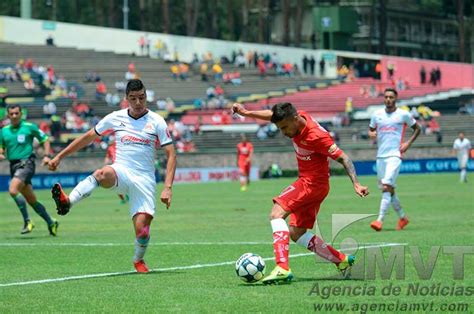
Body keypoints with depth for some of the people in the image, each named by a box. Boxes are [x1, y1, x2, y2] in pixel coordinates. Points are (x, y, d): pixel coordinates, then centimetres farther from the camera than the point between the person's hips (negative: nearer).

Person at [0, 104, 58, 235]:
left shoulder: (30, 127, -1)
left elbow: (45, 140, 7)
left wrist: (46, 156, -5)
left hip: (26, 163, -6)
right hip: (14, 165, 6)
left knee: (13, 190, -27)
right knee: (31, 200, 8)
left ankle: (27, 221, -19)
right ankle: (51, 222, 21)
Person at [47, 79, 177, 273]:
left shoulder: (156, 122, 1)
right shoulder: (115, 118, 7)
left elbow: (171, 155, 0)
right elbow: (89, 137, 17)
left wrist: (167, 188, -11)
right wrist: (59, 157, 15)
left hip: (144, 180, -1)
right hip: (120, 172, 1)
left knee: (142, 229, -13)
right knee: (102, 174, -37)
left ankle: (138, 259, 20)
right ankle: (68, 202, -56)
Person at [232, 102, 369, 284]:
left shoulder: (315, 136, -23)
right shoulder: (298, 118, 0)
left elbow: (342, 158, -20)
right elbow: (273, 115, 19)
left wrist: (356, 184, -26)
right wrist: (247, 113, 16)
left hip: (313, 182, -9)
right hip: (307, 182, 9)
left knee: (277, 212, -23)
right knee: (296, 234, 9)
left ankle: (282, 268, -35)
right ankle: (342, 260, 15)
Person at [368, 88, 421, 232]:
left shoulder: (403, 115, 0)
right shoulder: (377, 114, 9)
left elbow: (417, 128, 12)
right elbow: (371, 130, 20)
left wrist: (408, 143, -1)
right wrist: (371, 134, -5)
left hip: (395, 155, -5)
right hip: (380, 156, 5)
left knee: (387, 187, -19)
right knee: (388, 190, 10)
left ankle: (380, 220, -25)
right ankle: (402, 217, 27)